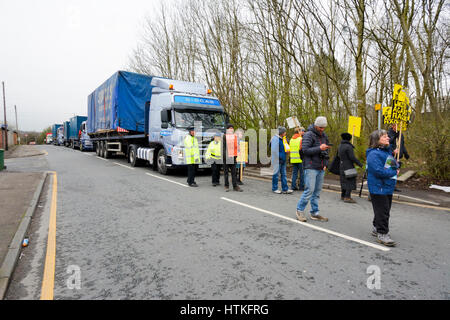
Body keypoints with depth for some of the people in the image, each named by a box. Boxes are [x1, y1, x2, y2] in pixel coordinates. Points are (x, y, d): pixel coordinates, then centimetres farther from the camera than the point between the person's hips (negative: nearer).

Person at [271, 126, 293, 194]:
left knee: (283, 174, 10)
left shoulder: (283, 139, 14)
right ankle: (274, 188, 11)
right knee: (276, 174, 0)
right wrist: (279, 158, -17)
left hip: (283, 160, 9)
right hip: (277, 160, -9)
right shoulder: (275, 139, -14)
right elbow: (274, 150, -20)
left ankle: (285, 189, 14)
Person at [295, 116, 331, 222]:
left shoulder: (324, 136, 16)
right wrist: (319, 148, -21)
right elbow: (305, 150, -16)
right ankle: (300, 210, 5)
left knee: (317, 191, 9)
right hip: (311, 167, -7)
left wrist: (325, 164, 11)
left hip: (321, 169, 7)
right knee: (309, 190, -9)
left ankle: (315, 213, 16)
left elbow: (326, 150, 22)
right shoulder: (309, 135, -7)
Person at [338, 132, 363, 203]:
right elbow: (352, 157, -18)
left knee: (344, 181, 15)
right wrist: (360, 164, -12)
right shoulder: (348, 147, -15)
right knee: (350, 181, -6)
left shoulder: (340, 146, 10)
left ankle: (343, 196, 20)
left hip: (342, 166, 8)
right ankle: (347, 197, -10)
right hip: (348, 167, -8)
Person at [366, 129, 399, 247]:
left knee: (385, 210, 18)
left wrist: (396, 166, 3)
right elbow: (378, 171, -25)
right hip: (378, 188, -10)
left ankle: (377, 229, 32)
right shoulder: (374, 154, -18)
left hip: (388, 187, 10)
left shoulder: (388, 151, 12)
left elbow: (394, 164, 25)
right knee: (382, 211, -5)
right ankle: (382, 234, 4)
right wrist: (394, 172, -14)